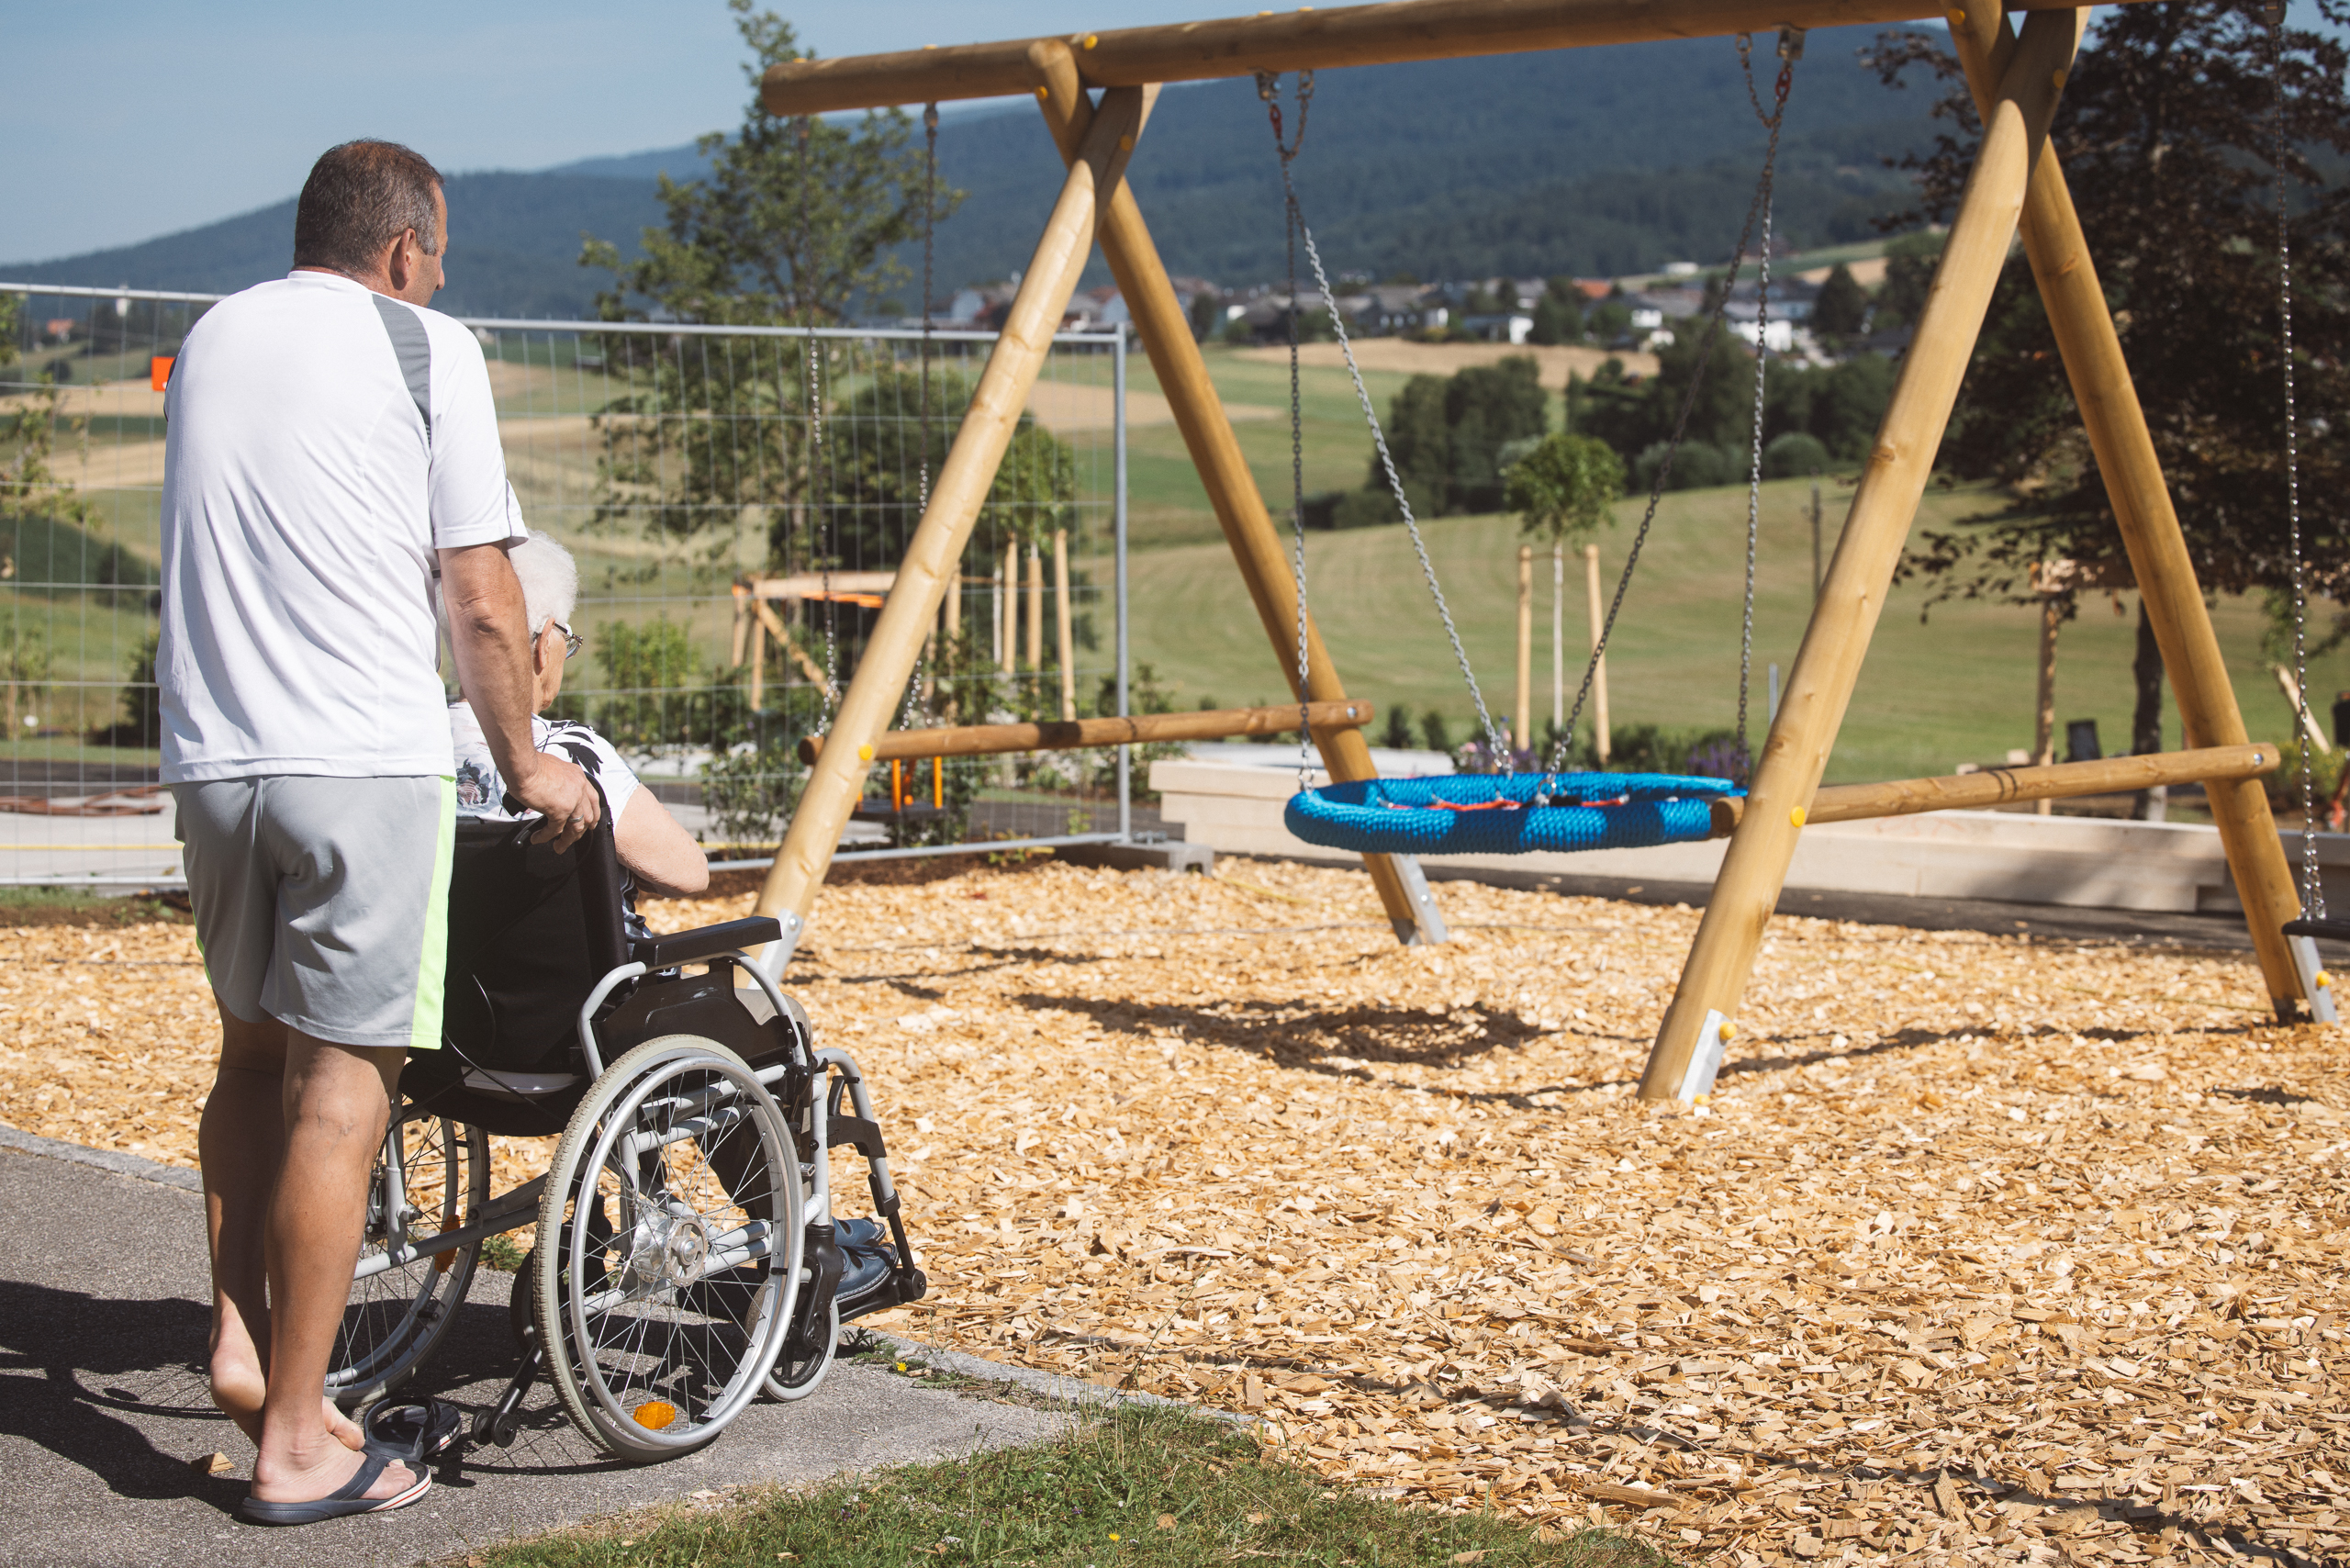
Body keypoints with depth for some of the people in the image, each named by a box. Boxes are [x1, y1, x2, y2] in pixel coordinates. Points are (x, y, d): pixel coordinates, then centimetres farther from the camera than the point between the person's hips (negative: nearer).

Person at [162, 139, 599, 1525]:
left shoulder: (209, 341, 17)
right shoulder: (426, 347, -1)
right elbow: (484, 606, -4)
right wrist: (528, 767, 10)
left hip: (211, 761, 6)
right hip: (366, 762, -6)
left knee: (254, 1051, 22)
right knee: (339, 1083, -3)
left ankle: (241, 1330, 11)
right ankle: (296, 1443, 0)